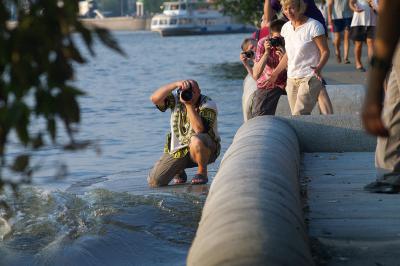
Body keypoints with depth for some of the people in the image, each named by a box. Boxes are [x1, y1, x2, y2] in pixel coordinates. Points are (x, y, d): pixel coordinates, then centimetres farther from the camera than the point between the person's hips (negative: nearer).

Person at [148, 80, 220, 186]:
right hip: (177, 149, 4)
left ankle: (202, 172, -12)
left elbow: (199, 129, -33)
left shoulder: (208, 105, -18)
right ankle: (179, 172, 26)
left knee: (196, 141, -42)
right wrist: (175, 84, -32)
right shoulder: (176, 99, -6)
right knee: (154, 182, -7)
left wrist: (189, 104, -31)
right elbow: (154, 99, -24)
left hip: (204, 150, -4)